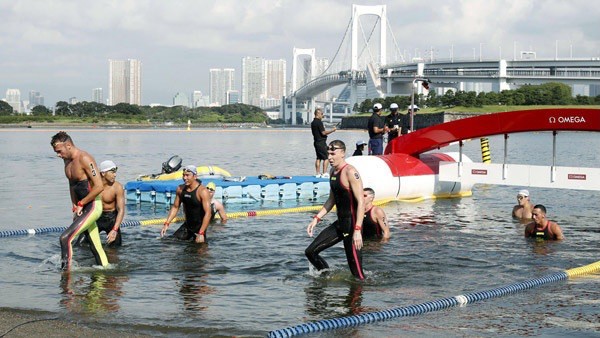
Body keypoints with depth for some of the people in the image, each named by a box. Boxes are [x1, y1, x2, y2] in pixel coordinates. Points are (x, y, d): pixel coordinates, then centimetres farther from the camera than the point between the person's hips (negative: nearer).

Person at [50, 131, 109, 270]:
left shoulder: (84, 159, -18)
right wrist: (75, 207, 11)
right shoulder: (67, 160, 10)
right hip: (83, 207, 9)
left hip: (93, 206, -9)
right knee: (96, 247, 13)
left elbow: (99, 187, -22)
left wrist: (80, 204, -15)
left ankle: (66, 271, -13)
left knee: (65, 238, -18)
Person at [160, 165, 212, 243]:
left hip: (199, 226, -6)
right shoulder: (180, 189, -1)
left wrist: (201, 233, -31)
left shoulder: (202, 191, -21)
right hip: (187, 225, 6)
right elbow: (175, 207, 11)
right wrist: (167, 223, 0)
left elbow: (208, 213, -25)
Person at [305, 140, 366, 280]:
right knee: (311, 252, 10)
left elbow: (361, 202, -21)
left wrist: (357, 230, -28)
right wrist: (316, 218, 14)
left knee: (356, 271, -6)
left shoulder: (350, 172, -16)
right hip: (339, 223, 9)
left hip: (352, 224, -9)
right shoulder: (333, 171, 12)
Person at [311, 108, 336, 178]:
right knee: (326, 158, -5)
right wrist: (332, 130, -11)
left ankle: (318, 173, 12)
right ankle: (324, 173, -9)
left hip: (316, 142, 9)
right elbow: (323, 132, -19)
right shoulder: (319, 122, -17)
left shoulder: (313, 122, 12)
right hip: (321, 142, -9)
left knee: (318, 158, 11)